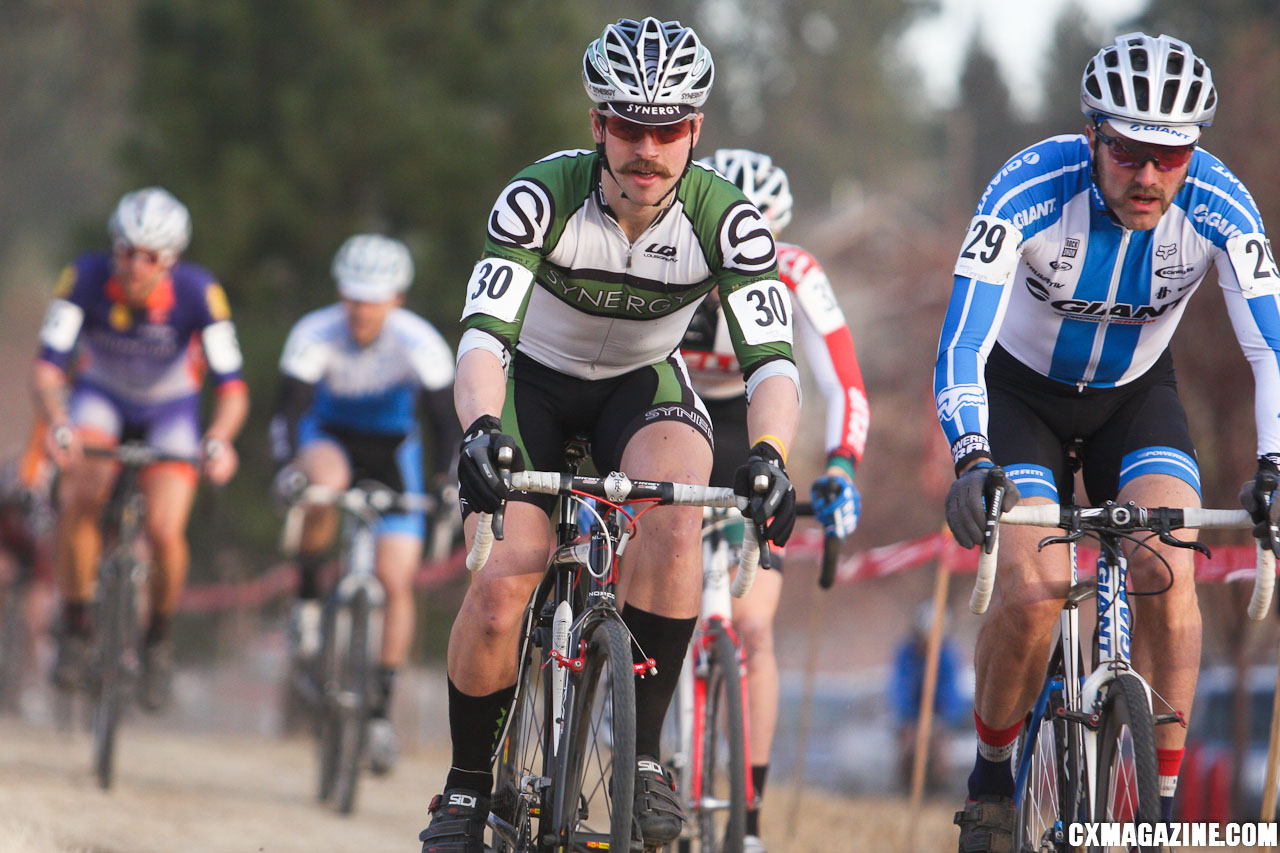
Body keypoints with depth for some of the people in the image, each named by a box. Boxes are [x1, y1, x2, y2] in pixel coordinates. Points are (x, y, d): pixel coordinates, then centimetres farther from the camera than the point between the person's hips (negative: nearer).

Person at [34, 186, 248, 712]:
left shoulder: (198, 293, -29)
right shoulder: (85, 279, -28)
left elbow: (232, 388, -29)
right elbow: (46, 369, -32)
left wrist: (218, 439, -50)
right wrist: (58, 425, -51)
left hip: (171, 408, 0)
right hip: (100, 397, 0)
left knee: (165, 531, -19)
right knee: (79, 500, -28)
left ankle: (159, 636, 10)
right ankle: (75, 626, -8)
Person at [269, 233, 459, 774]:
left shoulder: (420, 344, -26)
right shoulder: (315, 335, -26)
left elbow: (444, 420, -23)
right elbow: (289, 408, -30)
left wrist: (448, 486, -36)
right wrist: (288, 465, -47)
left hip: (391, 448, 1)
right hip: (330, 436, -1)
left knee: (397, 583, -10)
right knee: (325, 482, -39)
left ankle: (382, 708, 1)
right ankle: (306, 597, -18)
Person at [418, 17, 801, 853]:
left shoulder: (726, 218, -25)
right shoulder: (542, 196, -29)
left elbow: (772, 358, -31)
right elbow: (484, 333, -37)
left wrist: (768, 455, -51)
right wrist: (481, 431, -56)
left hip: (643, 385, 1)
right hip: (534, 382, -1)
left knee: (677, 520, -31)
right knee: (505, 583, -20)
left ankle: (642, 752, -19)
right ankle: (468, 785, 3)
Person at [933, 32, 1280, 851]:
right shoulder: (1033, 187, -32)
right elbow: (962, 339, -37)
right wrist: (970, 459, -53)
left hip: (1136, 395, 2)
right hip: (1022, 390, -2)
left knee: (1167, 571, -23)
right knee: (1035, 587, -22)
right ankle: (990, 775, 3)